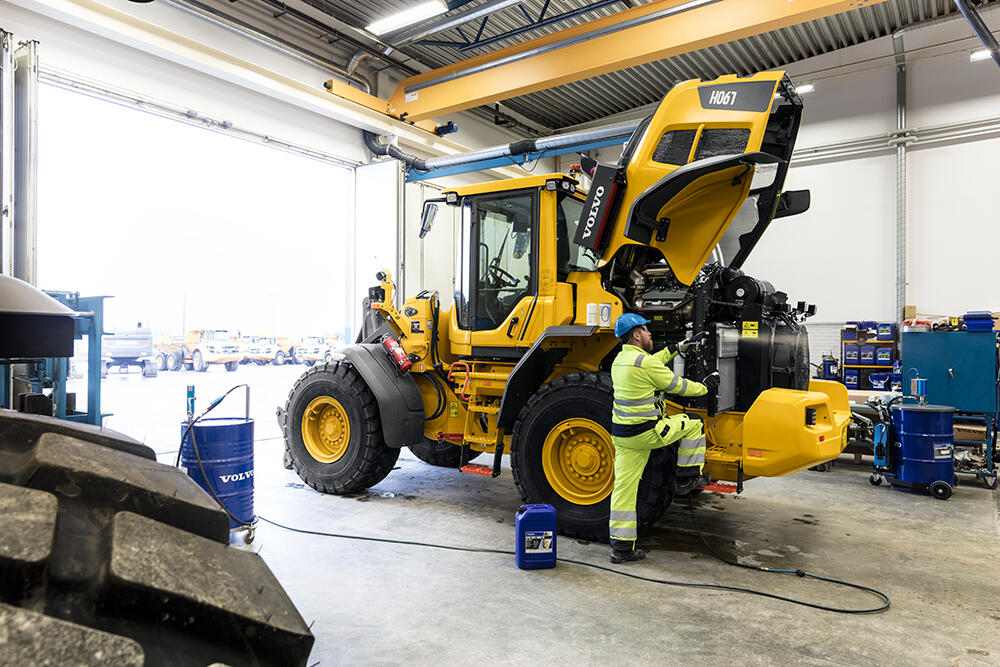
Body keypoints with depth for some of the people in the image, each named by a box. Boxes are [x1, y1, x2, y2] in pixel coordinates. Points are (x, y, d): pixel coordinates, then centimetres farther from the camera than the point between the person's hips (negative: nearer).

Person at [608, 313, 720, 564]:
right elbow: (677, 386, -4)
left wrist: (679, 347, 34)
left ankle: (621, 547, 12)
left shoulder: (620, 360, 11)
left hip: (621, 434, 8)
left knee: (624, 488, 8)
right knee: (693, 424, 15)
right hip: (646, 433, -8)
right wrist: (704, 386, 14)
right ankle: (687, 479, 25)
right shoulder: (644, 362, -15)